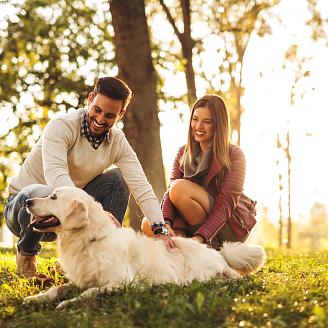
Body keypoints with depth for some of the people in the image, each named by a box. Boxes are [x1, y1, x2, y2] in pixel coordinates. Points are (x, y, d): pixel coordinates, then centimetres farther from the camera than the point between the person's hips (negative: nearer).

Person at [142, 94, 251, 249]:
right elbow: (170, 190, -5)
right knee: (148, 224, -21)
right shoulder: (183, 153, 9)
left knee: (180, 187, -27)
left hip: (226, 227, -4)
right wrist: (165, 223, -26)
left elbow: (226, 203, -17)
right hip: (192, 225, 5)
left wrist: (201, 237, -31)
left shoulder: (234, 155, -7)